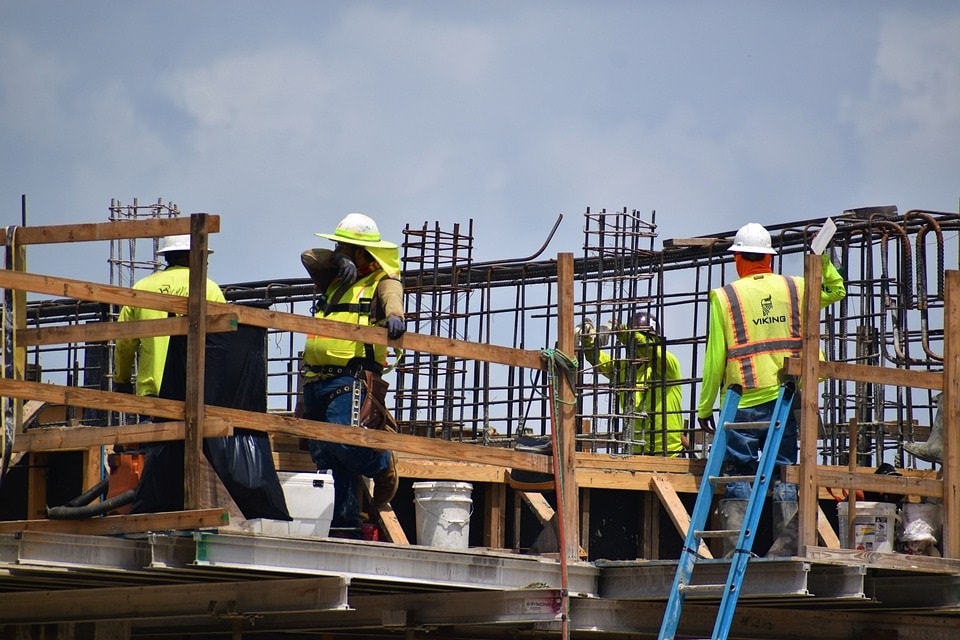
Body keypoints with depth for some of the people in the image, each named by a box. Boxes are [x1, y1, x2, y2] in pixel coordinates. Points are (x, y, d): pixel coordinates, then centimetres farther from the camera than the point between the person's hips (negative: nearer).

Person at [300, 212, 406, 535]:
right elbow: (308, 257, 20)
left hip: (350, 378, -8)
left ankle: (383, 466, 6)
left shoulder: (383, 281, 2)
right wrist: (338, 261, 1)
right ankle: (345, 524, 7)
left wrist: (394, 317, -42)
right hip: (315, 381, 8)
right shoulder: (337, 281, 25)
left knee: (343, 441, -24)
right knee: (324, 456, 4)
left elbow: (392, 299, -19)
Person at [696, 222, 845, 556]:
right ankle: (787, 544, -2)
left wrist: (705, 405, 5)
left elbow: (715, 357, -2)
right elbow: (836, 290, 27)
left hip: (744, 400, -3)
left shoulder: (724, 296, -1)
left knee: (738, 473, 0)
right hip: (785, 397, 3)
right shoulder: (795, 288, 7)